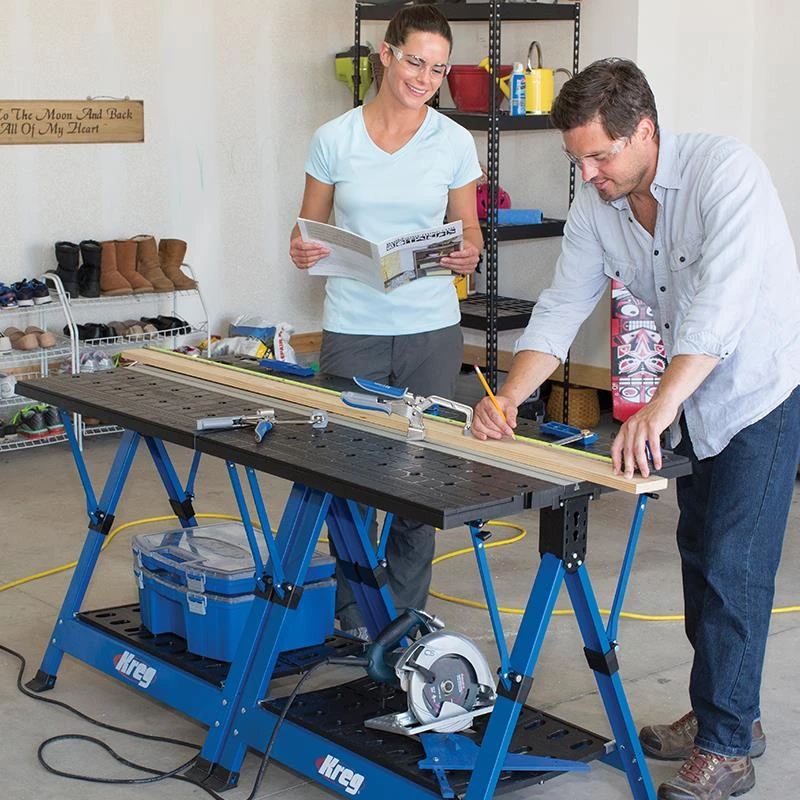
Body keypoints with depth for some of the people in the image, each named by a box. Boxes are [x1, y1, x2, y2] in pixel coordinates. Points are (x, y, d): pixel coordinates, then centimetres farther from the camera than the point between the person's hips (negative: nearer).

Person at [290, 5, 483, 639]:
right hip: (353, 330, 0)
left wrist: (467, 254, -15)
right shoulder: (335, 139, 2)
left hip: (431, 331, 0)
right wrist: (303, 250, -13)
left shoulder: (454, 142, 3)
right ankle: (353, 615, 17)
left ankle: (406, 616, 19)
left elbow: (468, 230, 8)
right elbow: (311, 226, 10)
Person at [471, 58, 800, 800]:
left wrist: (659, 405, -47)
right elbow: (561, 308, -7)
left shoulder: (724, 169, -28)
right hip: (698, 395, 8)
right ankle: (726, 714, 30)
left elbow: (722, 300, -39)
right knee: (700, 553, 15)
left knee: (731, 568, -8)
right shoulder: (596, 207, -7)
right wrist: (507, 398, -23)